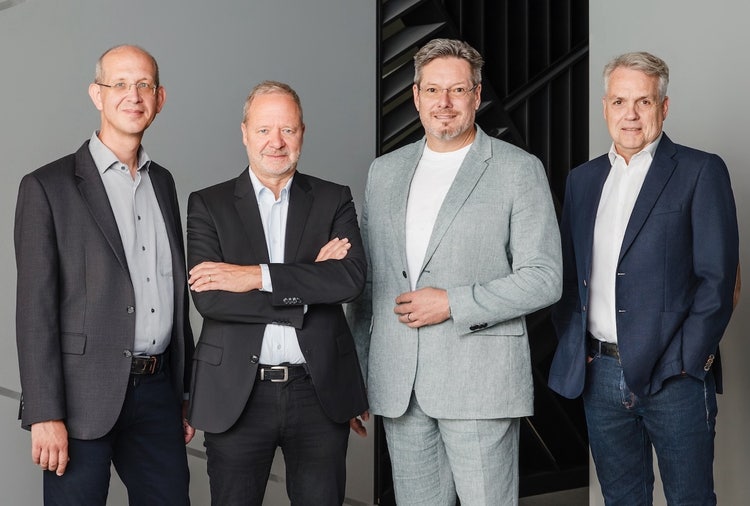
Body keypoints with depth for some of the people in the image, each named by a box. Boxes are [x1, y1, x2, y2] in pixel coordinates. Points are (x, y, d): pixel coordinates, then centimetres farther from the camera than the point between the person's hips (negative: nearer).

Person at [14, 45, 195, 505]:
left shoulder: (162, 182, 13)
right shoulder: (48, 187, -5)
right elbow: (35, 307, -9)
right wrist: (45, 415, -14)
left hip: (157, 390, 5)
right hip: (84, 396, -5)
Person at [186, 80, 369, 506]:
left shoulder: (334, 200, 6)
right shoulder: (208, 205, 3)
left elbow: (352, 278, -11)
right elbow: (208, 298, -10)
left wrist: (256, 276, -16)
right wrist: (307, 285, -12)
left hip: (320, 392, 1)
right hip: (237, 393, 0)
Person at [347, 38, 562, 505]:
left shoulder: (519, 170, -1)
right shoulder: (384, 172, 14)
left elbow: (544, 278, -6)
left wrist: (453, 304, -14)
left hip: (479, 382, -4)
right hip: (397, 386, 4)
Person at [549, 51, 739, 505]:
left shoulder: (700, 171, -2)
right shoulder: (583, 179, 13)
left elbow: (717, 276, -8)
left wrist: (685, 360, -13)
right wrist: (571, 347, 3)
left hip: (674, 377, -4)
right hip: (599, 374, 5)